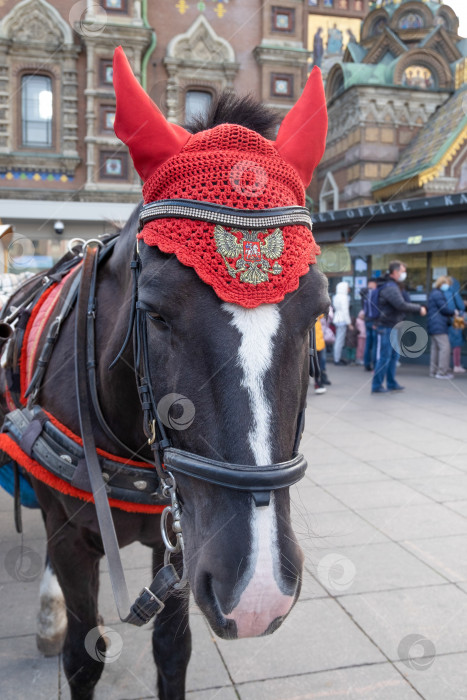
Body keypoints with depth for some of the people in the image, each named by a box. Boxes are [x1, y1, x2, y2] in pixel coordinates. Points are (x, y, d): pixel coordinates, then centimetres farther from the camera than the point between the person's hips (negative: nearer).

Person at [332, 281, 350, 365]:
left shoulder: (336, 296, 14)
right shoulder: (344, 297, -14)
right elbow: (345, 310, -18)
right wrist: (349, 322, -14)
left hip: (337, 319, 10)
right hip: (342, 320, -10)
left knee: (338, 340, 14)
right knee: (340, 340, -6)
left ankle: (338, 358, 20)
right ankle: (337, 360, -4)